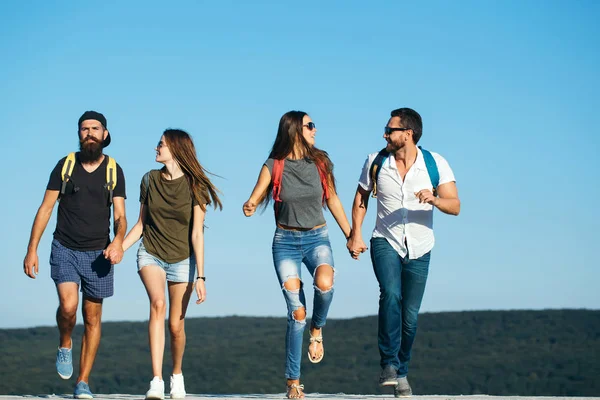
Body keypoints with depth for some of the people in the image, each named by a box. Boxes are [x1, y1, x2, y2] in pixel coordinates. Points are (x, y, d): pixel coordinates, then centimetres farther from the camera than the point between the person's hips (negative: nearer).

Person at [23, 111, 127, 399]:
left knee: (92, 318, 3)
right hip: (65, 249, -1)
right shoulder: (65, 166, 1)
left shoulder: (114, 171, 1)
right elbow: (45, 208, 2)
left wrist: (118, 241, -24)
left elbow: (119, 216, -2)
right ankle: (65, 346, 9)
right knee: (68, 305, -22)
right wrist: (31, 250, -3)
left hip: (97, 254, 1)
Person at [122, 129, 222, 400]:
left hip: (182, 259, -1)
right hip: (150, 255, 1)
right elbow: (141, 224, 8)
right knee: (158, 303, -27)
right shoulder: (150, 180, -1)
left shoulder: (194, 186, -10)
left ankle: (177, 376, 32)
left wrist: (200, 276, -17)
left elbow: (196, 234, -13)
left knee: (176, 325, 2)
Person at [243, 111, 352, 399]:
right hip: (286, 241, -1)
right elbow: (254, 199, -5)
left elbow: (332, 200, 13)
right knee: (297, 313, -8)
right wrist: (248, 208, -29)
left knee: (324, 284, -32)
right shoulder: (274, 166, -4)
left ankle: (317, 329, 0)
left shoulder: (320, 162, 2)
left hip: (317, 238, 1)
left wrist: (351, 235, 14)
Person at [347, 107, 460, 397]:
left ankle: (401, 372, 24)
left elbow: (455, 207, -13)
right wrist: (355, 234, 1)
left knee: (409, 316, 4)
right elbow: (361, 197, 11)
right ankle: (390, 365, -23)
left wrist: (434, 199, -34)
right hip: (385, 243, 0)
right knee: (390, 294, -27)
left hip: (418, 249, 1)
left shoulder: (435, 164, -9)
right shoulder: (375, 162, -4)